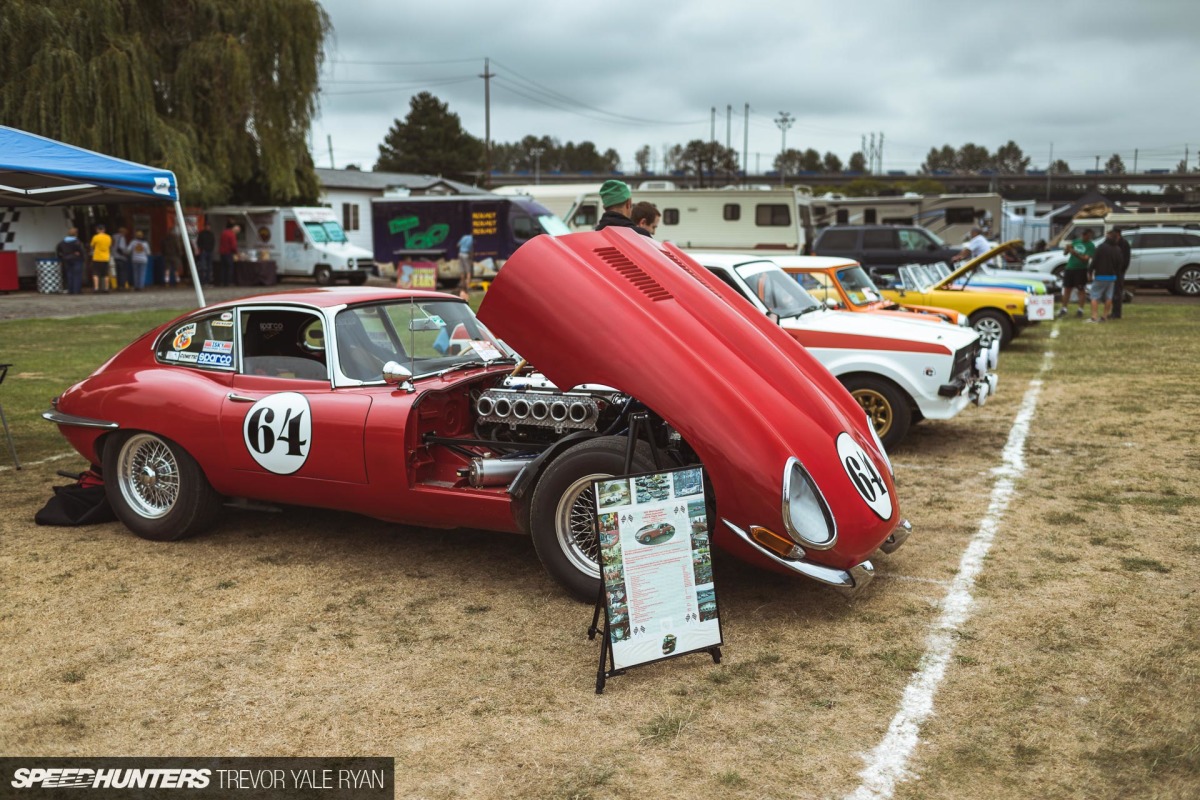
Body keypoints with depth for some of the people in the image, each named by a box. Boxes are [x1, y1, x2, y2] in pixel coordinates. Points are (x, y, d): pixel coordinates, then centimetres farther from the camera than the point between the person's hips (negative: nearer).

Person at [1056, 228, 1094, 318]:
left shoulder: (1091, 246, -5)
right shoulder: (1075, 241, 9)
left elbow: (1086, 259, -17)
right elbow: (1065, 253, 8)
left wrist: (1075, 253, -31)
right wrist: (1067, 248, -15)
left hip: (1081, 270, -4)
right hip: (1069, 268, 4)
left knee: (1081, 290, 0)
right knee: (1067, 289, 7)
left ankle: (1080, 310, 6)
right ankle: (1064, 308, 13)